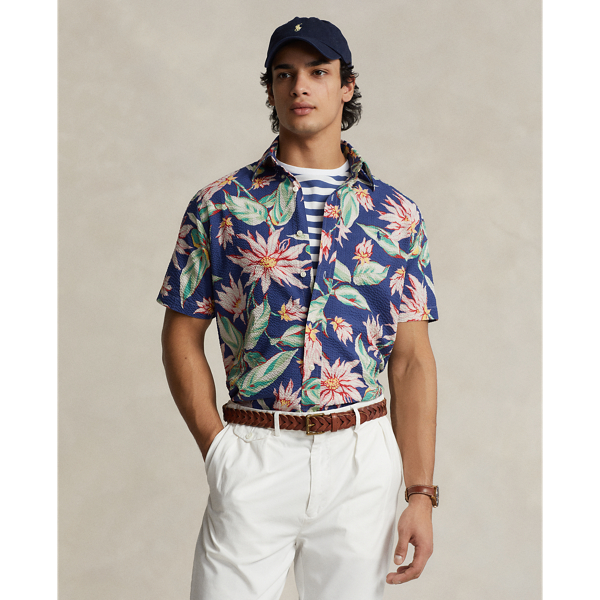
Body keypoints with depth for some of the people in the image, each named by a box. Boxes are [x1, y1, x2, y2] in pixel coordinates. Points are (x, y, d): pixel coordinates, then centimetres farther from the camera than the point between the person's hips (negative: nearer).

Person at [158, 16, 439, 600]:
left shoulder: (395, 213, 6)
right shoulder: (219, 206, 4)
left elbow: (411, 359, 4)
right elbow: (182, 337, 6)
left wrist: (421, 492, -2)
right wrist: (219, 450, -6)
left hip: (365, 461, 1)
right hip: (253, 457, -1)